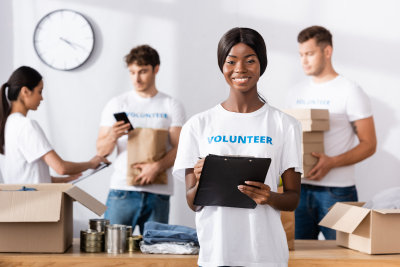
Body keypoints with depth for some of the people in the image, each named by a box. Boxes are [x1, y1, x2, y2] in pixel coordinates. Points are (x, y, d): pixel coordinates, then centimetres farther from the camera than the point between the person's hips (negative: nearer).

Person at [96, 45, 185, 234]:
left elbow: (179, 148, 1)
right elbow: (101, 150, 6)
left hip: (158, 192, 0)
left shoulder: (172, 106, 9)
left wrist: (157, 167, -16)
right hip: (122, 190, 0)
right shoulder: (117, 104, 10)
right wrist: (113, 137, -15)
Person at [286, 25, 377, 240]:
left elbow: (369, 144, -5)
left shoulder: (350, 91, -2)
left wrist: (332, 162, -19)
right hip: (300, 188, 5)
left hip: (336, 191, -5)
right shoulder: (296, 93, 15)